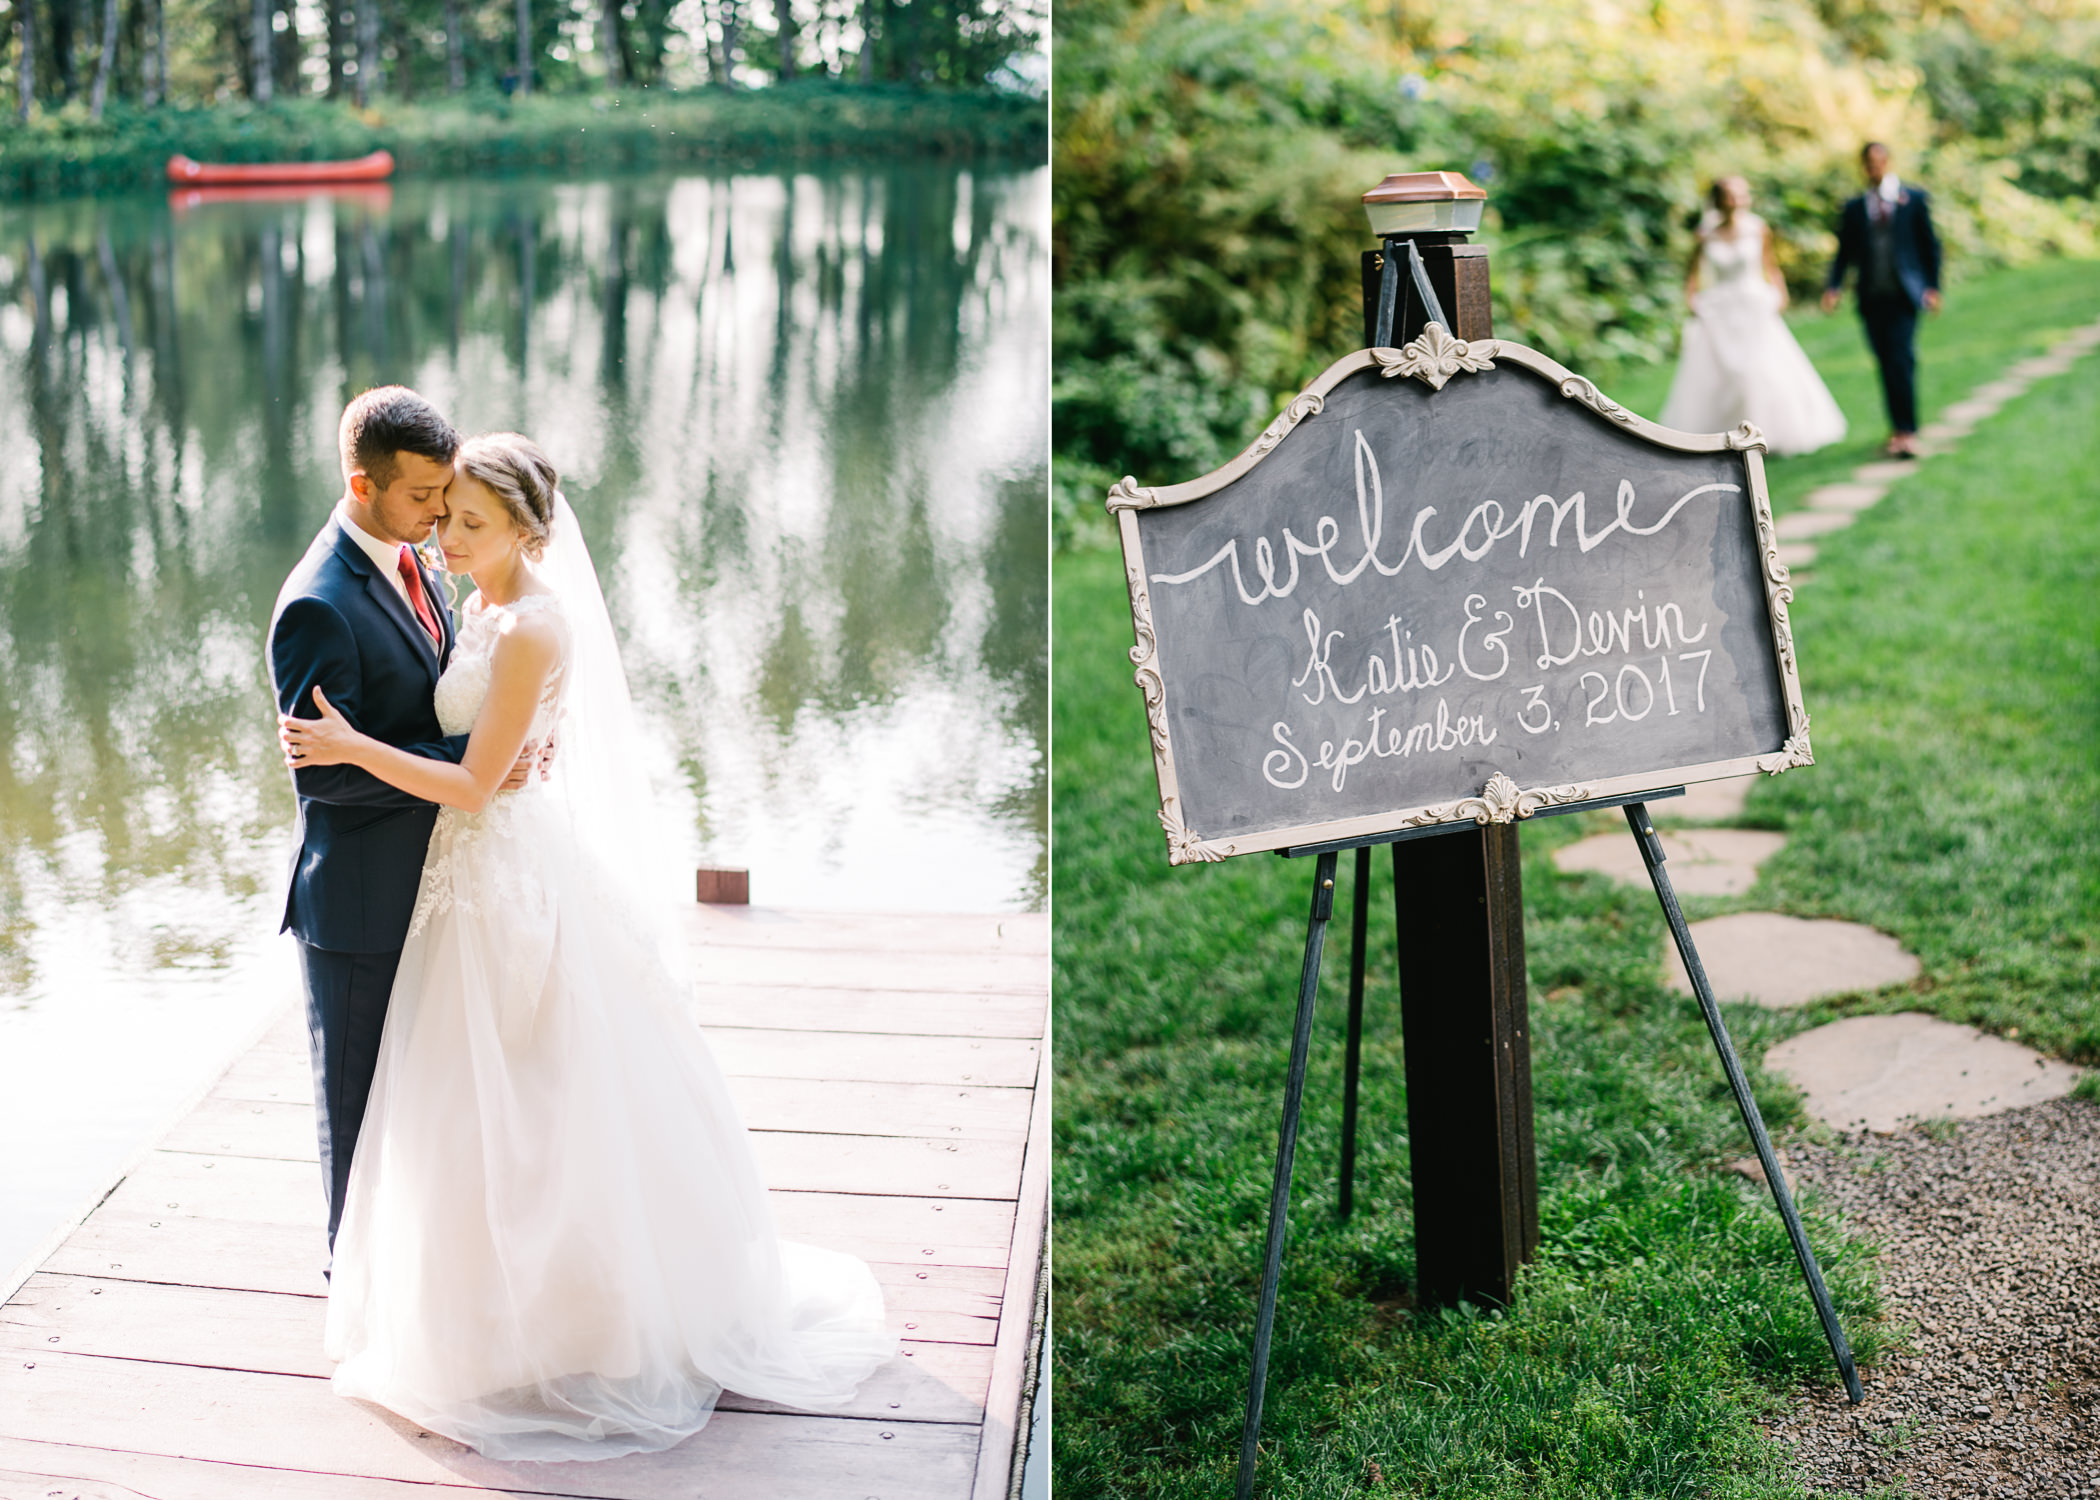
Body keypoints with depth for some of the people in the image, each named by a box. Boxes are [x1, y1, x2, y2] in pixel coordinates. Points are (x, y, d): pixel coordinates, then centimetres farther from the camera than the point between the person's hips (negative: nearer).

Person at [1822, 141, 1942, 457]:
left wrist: (1933, 287, 0)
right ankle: (1898, 429, 13)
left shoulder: (1914, 199, 6)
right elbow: (1845, 252, 9)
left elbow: (1930, 244, 7)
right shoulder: (1854, 208, 11)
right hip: (1872, 298, 3)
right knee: (1887, 363, 4)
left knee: (1902, 359, -13)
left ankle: (1907, 432, -13)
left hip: (1904, 294, -3)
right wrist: (1833, 286, -7)